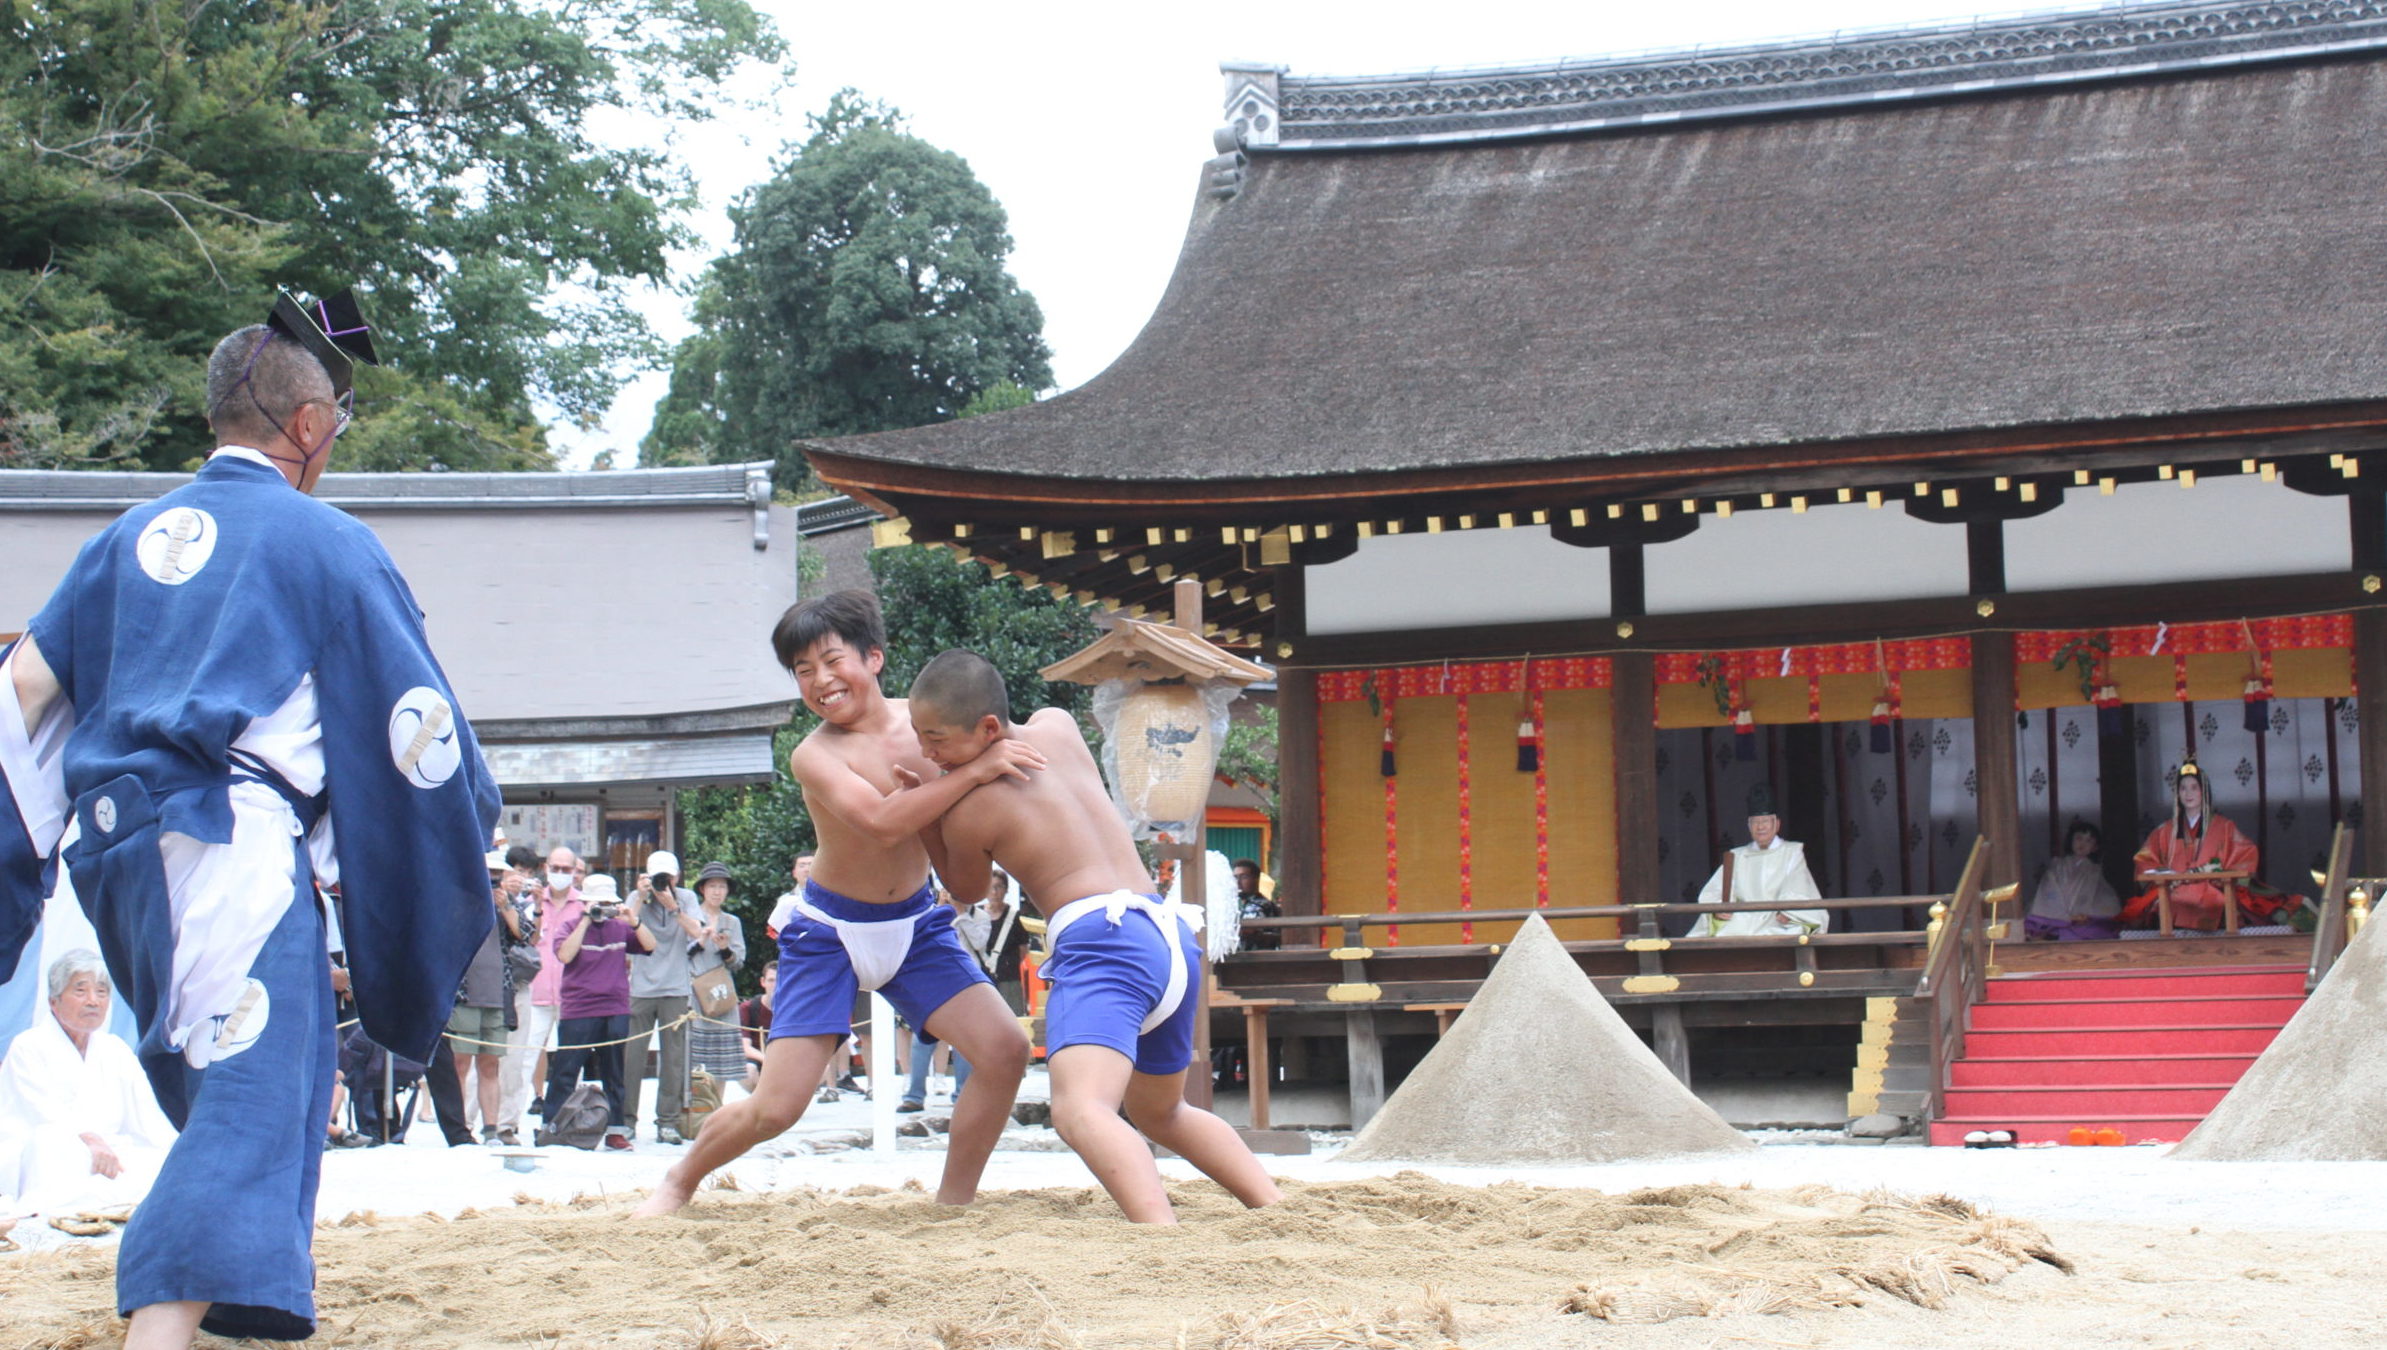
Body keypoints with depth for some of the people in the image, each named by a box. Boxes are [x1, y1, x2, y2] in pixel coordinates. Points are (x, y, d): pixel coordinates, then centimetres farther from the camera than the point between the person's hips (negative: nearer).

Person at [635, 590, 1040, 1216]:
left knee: (1005, 1051, -13)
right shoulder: (814, 755, -19)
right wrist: (973, 770, -37)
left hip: (916, 927, 4)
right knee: (775, 1108, -7)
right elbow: (882, 823, -36)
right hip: (830, 934, -4)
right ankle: (678, 1182, 23)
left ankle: (952, 1203, 3)